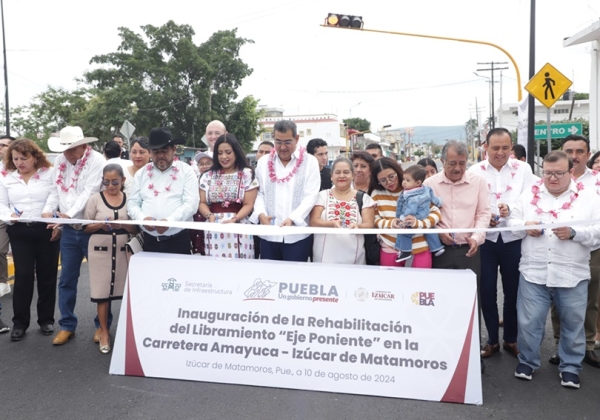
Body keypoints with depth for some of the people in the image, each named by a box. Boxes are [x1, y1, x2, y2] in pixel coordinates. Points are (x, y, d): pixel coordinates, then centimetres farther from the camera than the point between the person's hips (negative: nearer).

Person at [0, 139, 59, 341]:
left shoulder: (50, 173, -3)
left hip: (46, 230, -1)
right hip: (19, 232, 2)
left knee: (47, 275, 7)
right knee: (23, 276, 1)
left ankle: (46, 319, 21)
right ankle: (20, 322, 14)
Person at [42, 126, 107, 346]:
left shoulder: (97, 161, -12)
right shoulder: (60, 161, 9)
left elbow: (90, 193, -21)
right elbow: (56, 190, 10)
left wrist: (69, 214, -30)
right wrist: (48, 210, -8)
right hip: (69, 230, 6)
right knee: (66, 279, 10)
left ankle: (102, 324, 20)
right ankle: (67, 325, 23)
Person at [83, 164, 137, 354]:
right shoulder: (95, 199, 0)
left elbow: (136, 228, 3)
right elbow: (86, 227, 1)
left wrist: (123, 224, -16)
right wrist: (100, 225, -18)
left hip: (124, 250, 1)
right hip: (101, 250, -1)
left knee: (126, 290, 2)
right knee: (102, 292, 1)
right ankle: (104, 333, 14)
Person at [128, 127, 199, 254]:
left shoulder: (186, 171, 1)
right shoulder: (142, 173, 12)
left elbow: (191, 203, -8)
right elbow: (132, 203, 11)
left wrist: (170, 220, -23)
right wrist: (142, 218, -11)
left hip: (178, 240, -3)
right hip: (149, 240, 3)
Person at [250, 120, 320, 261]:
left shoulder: (310, 162, 2)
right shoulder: (263, 162, 12)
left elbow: (311, 196, -5)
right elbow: (259, 193, 10)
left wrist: (292, 218, -18)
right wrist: (260, 213, -10)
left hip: (297, 236, -2)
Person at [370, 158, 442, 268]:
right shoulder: (376, 193, 3)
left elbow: (436, 213, -3)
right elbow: (375, 220, 2)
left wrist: (418, 223, -22)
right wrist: (391, 224, -20)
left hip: (419, 249, -1)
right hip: (390, 250, 1)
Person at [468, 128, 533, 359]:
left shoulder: (523, 169, 2)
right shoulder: (474, 171, 2)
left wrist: (511, 208, -26)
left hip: (514, 239, 0)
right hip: (484, 240, 0)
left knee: (513, 291, 11)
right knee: (486, 291, 6)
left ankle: (510, 339, 29)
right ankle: (492, 340, 23)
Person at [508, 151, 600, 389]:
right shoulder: (529, 196, 7)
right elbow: (511, 222, 9)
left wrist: (574, 233, -20)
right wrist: (525, 226, -11)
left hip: (572, 275, 0)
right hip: (533, 273, 1)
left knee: (573, 323, 12)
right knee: (528, 321, 6)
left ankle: (570, 366, 30)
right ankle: (527, 361, 26)